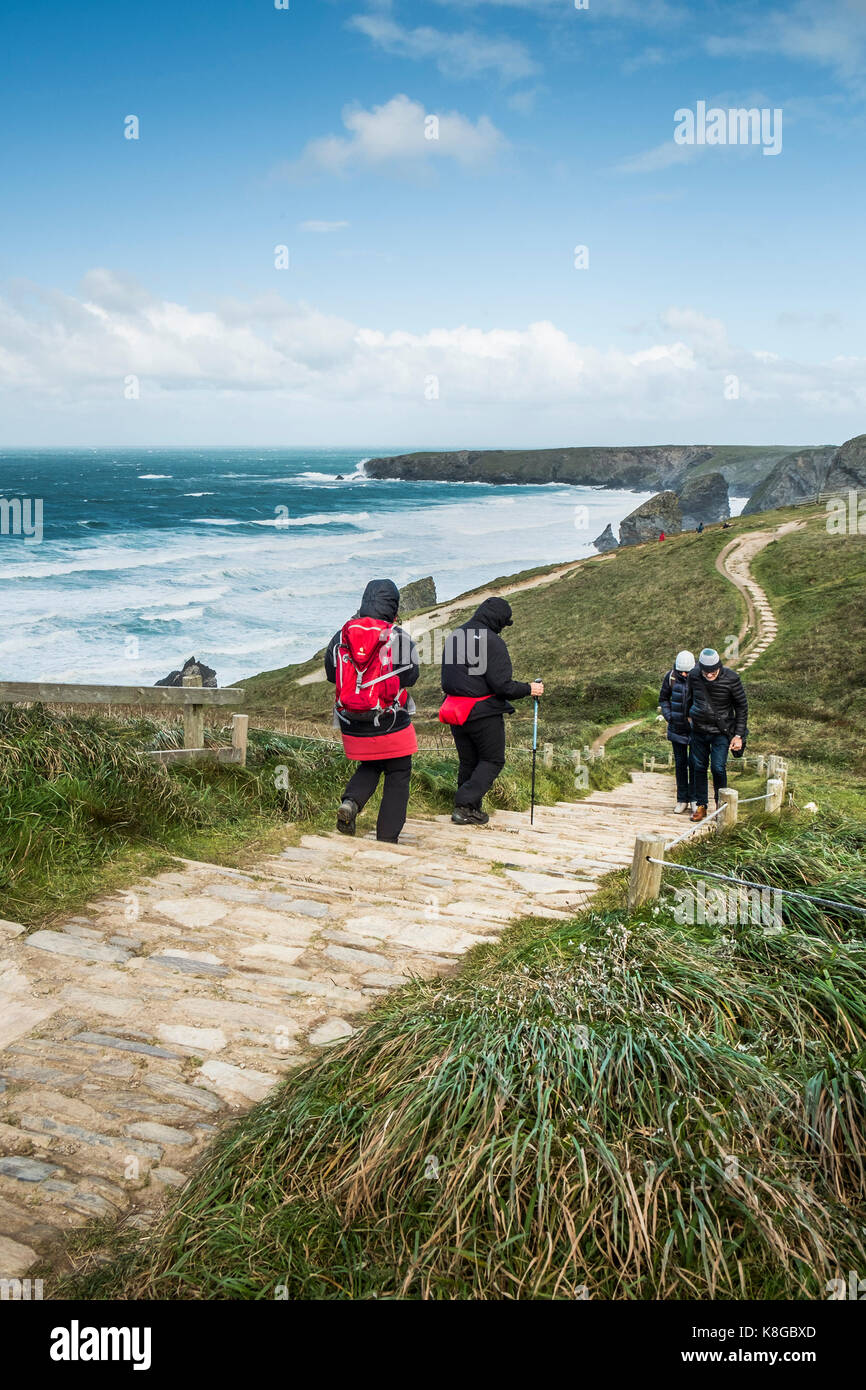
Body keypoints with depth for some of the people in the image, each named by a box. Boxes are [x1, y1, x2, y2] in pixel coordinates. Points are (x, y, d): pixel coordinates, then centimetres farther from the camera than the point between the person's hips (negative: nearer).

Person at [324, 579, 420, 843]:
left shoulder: (341, 636, 0)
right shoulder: (400, 638, -11)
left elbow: (330, 673, 7)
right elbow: (411, 675, -8)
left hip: (352, 726, 4)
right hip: (390, 722, -4)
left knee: (368, 768, 26)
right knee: (398, 776, 11)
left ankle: (350, 802, -4)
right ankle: (387, 838, 8)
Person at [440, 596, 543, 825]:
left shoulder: (454, 637, 10)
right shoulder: (492, 642, -15)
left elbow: (446, 680, 16)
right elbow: (502, 684, -19)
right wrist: (529, 689, -5)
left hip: (455, 710, 7)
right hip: (484, 712, -7)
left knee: (468, 762, 17)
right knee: (492, 761, 6)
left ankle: (471, 809, 20)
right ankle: (465, 806, -5)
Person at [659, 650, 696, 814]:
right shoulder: (671, 677, -5)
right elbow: (663, 699, 9)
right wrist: (669, 716, -3)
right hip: (677, 727, 2)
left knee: (694, 763, -1)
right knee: (680, 763, 8)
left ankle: (694, 799, 12)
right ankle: (682, 800, 17)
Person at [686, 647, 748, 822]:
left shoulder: (731, 678, -17)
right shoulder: (694, 675, -8)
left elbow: (742, 707, -7)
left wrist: (739, 735, -8)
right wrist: (689, 715, 22)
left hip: (721, 731, -3)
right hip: (698, 730, 3)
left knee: (718, 768, -7)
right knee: (699, 768, 8)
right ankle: (700, 805, 20)